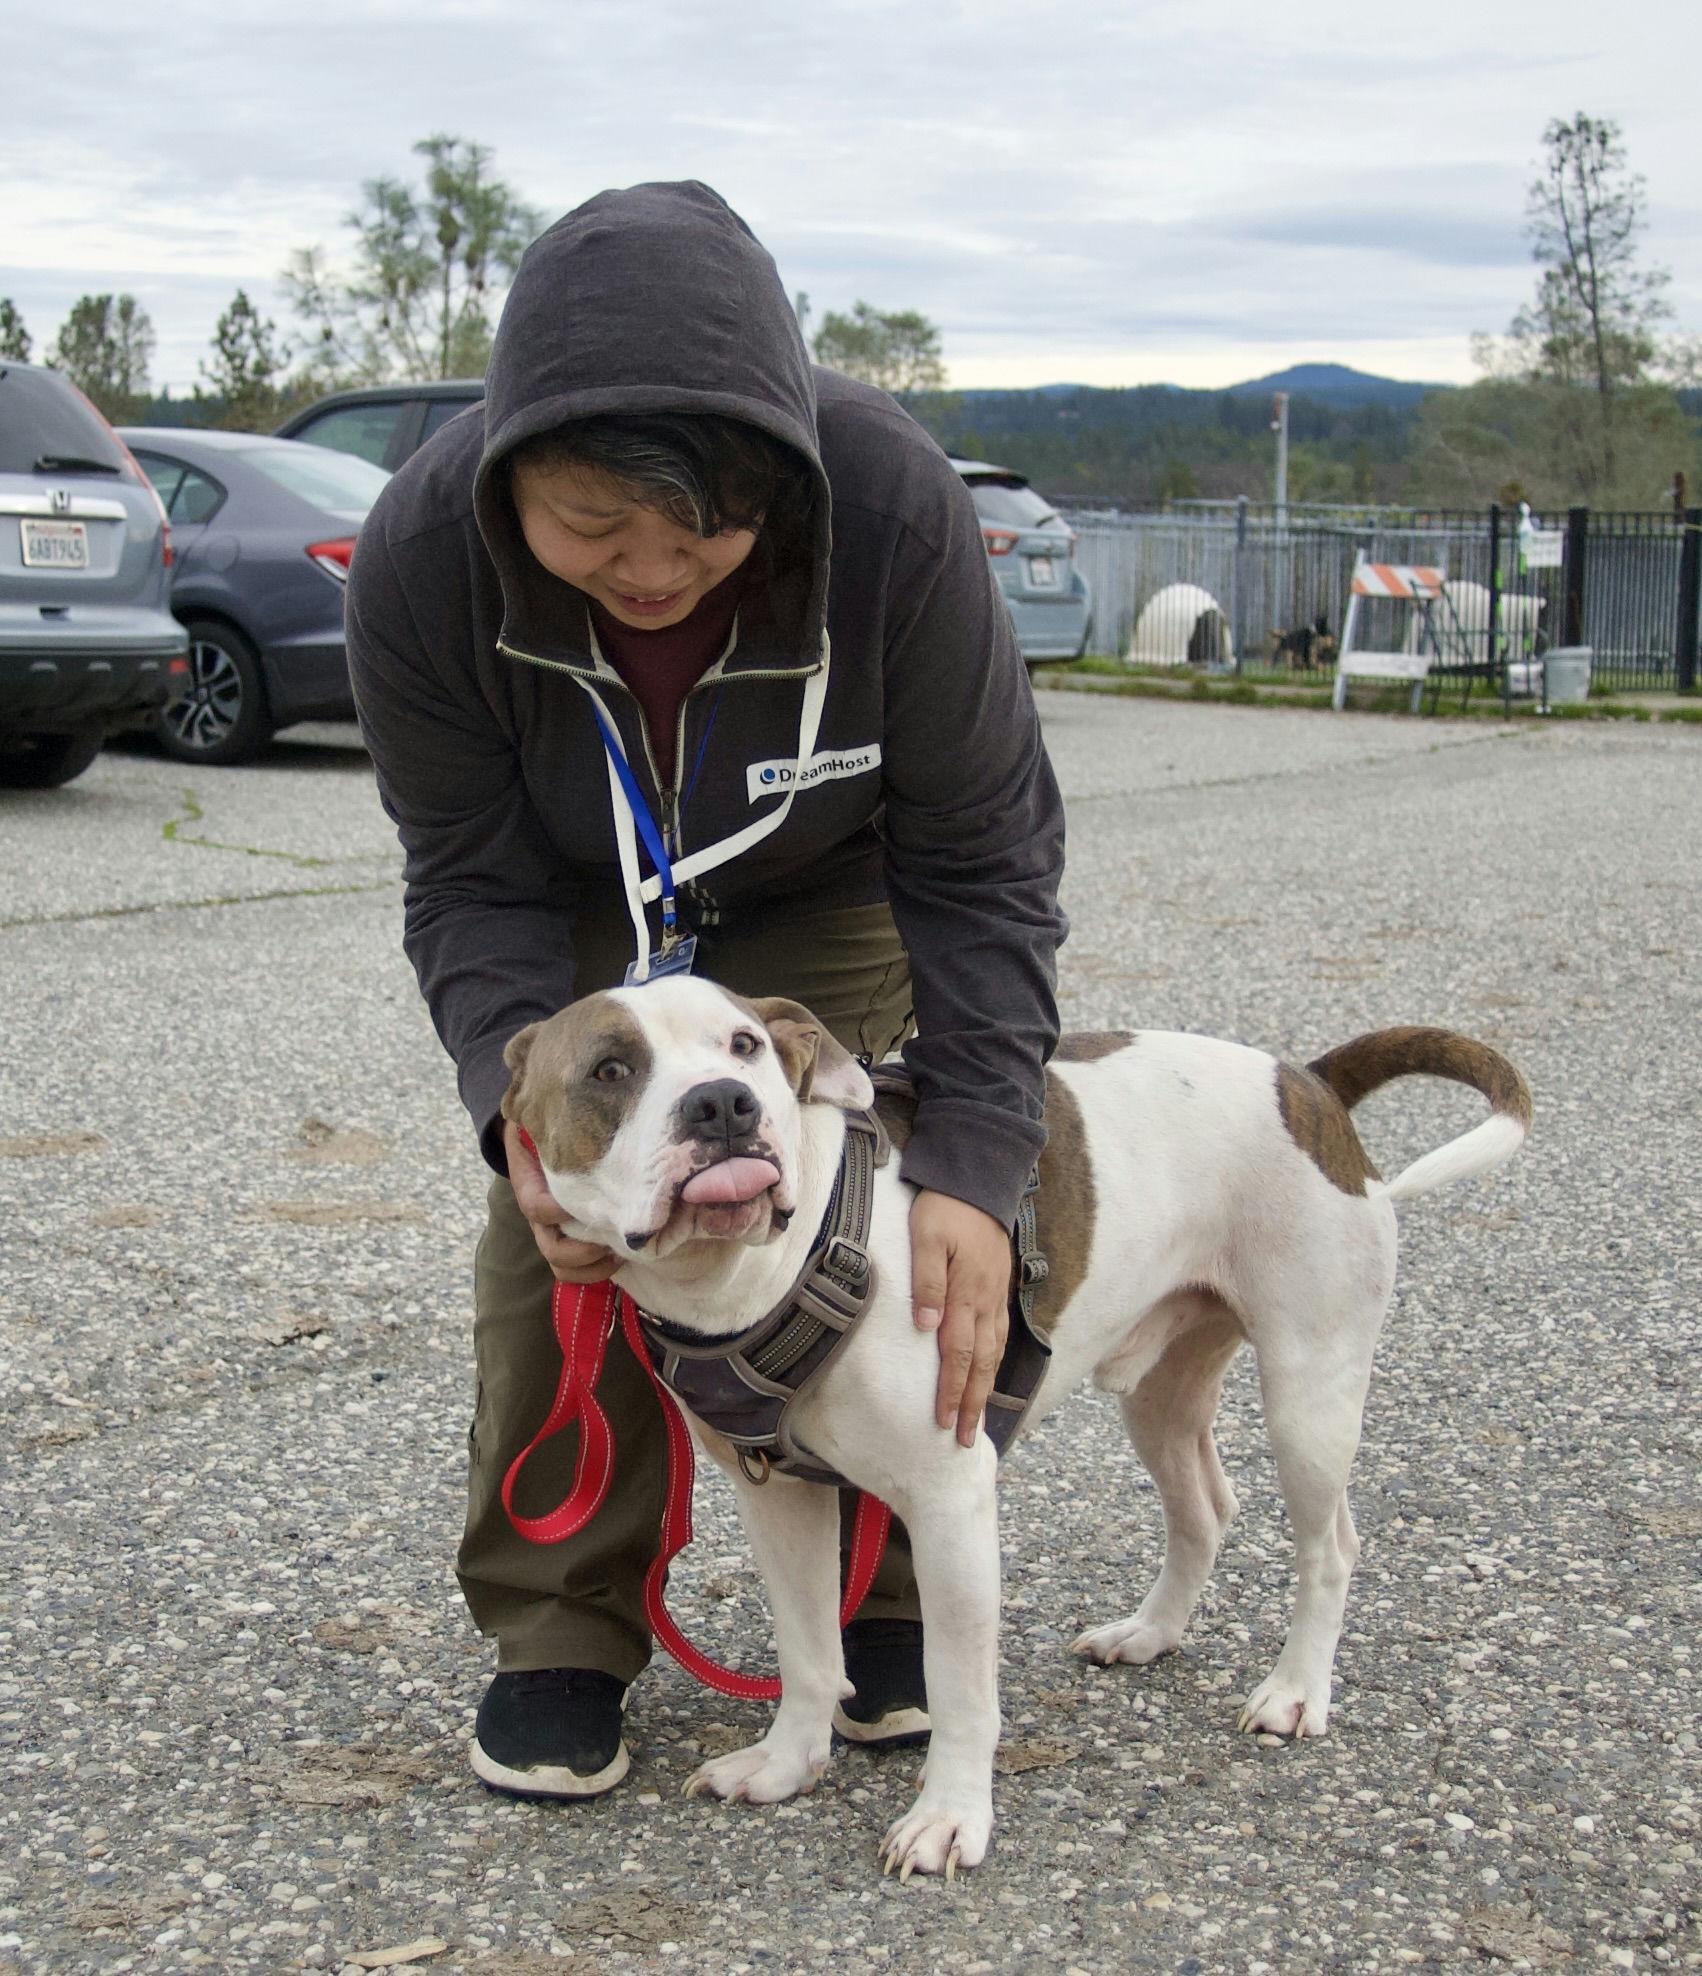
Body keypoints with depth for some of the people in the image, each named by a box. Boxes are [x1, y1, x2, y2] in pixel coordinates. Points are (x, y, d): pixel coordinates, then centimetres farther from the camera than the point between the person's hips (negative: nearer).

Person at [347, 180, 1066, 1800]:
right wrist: (524, 1099, -41)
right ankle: (561, 1628, 8)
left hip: (828, 895, 0)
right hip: (581, 907, 1)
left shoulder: (895, 508, -39)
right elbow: (472, 881, -21)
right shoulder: (420, 557, -35)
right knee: (557, 1232, -10)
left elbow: (981, 860, -28)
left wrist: (972, 1161, -38)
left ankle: (880, 1596, 16)